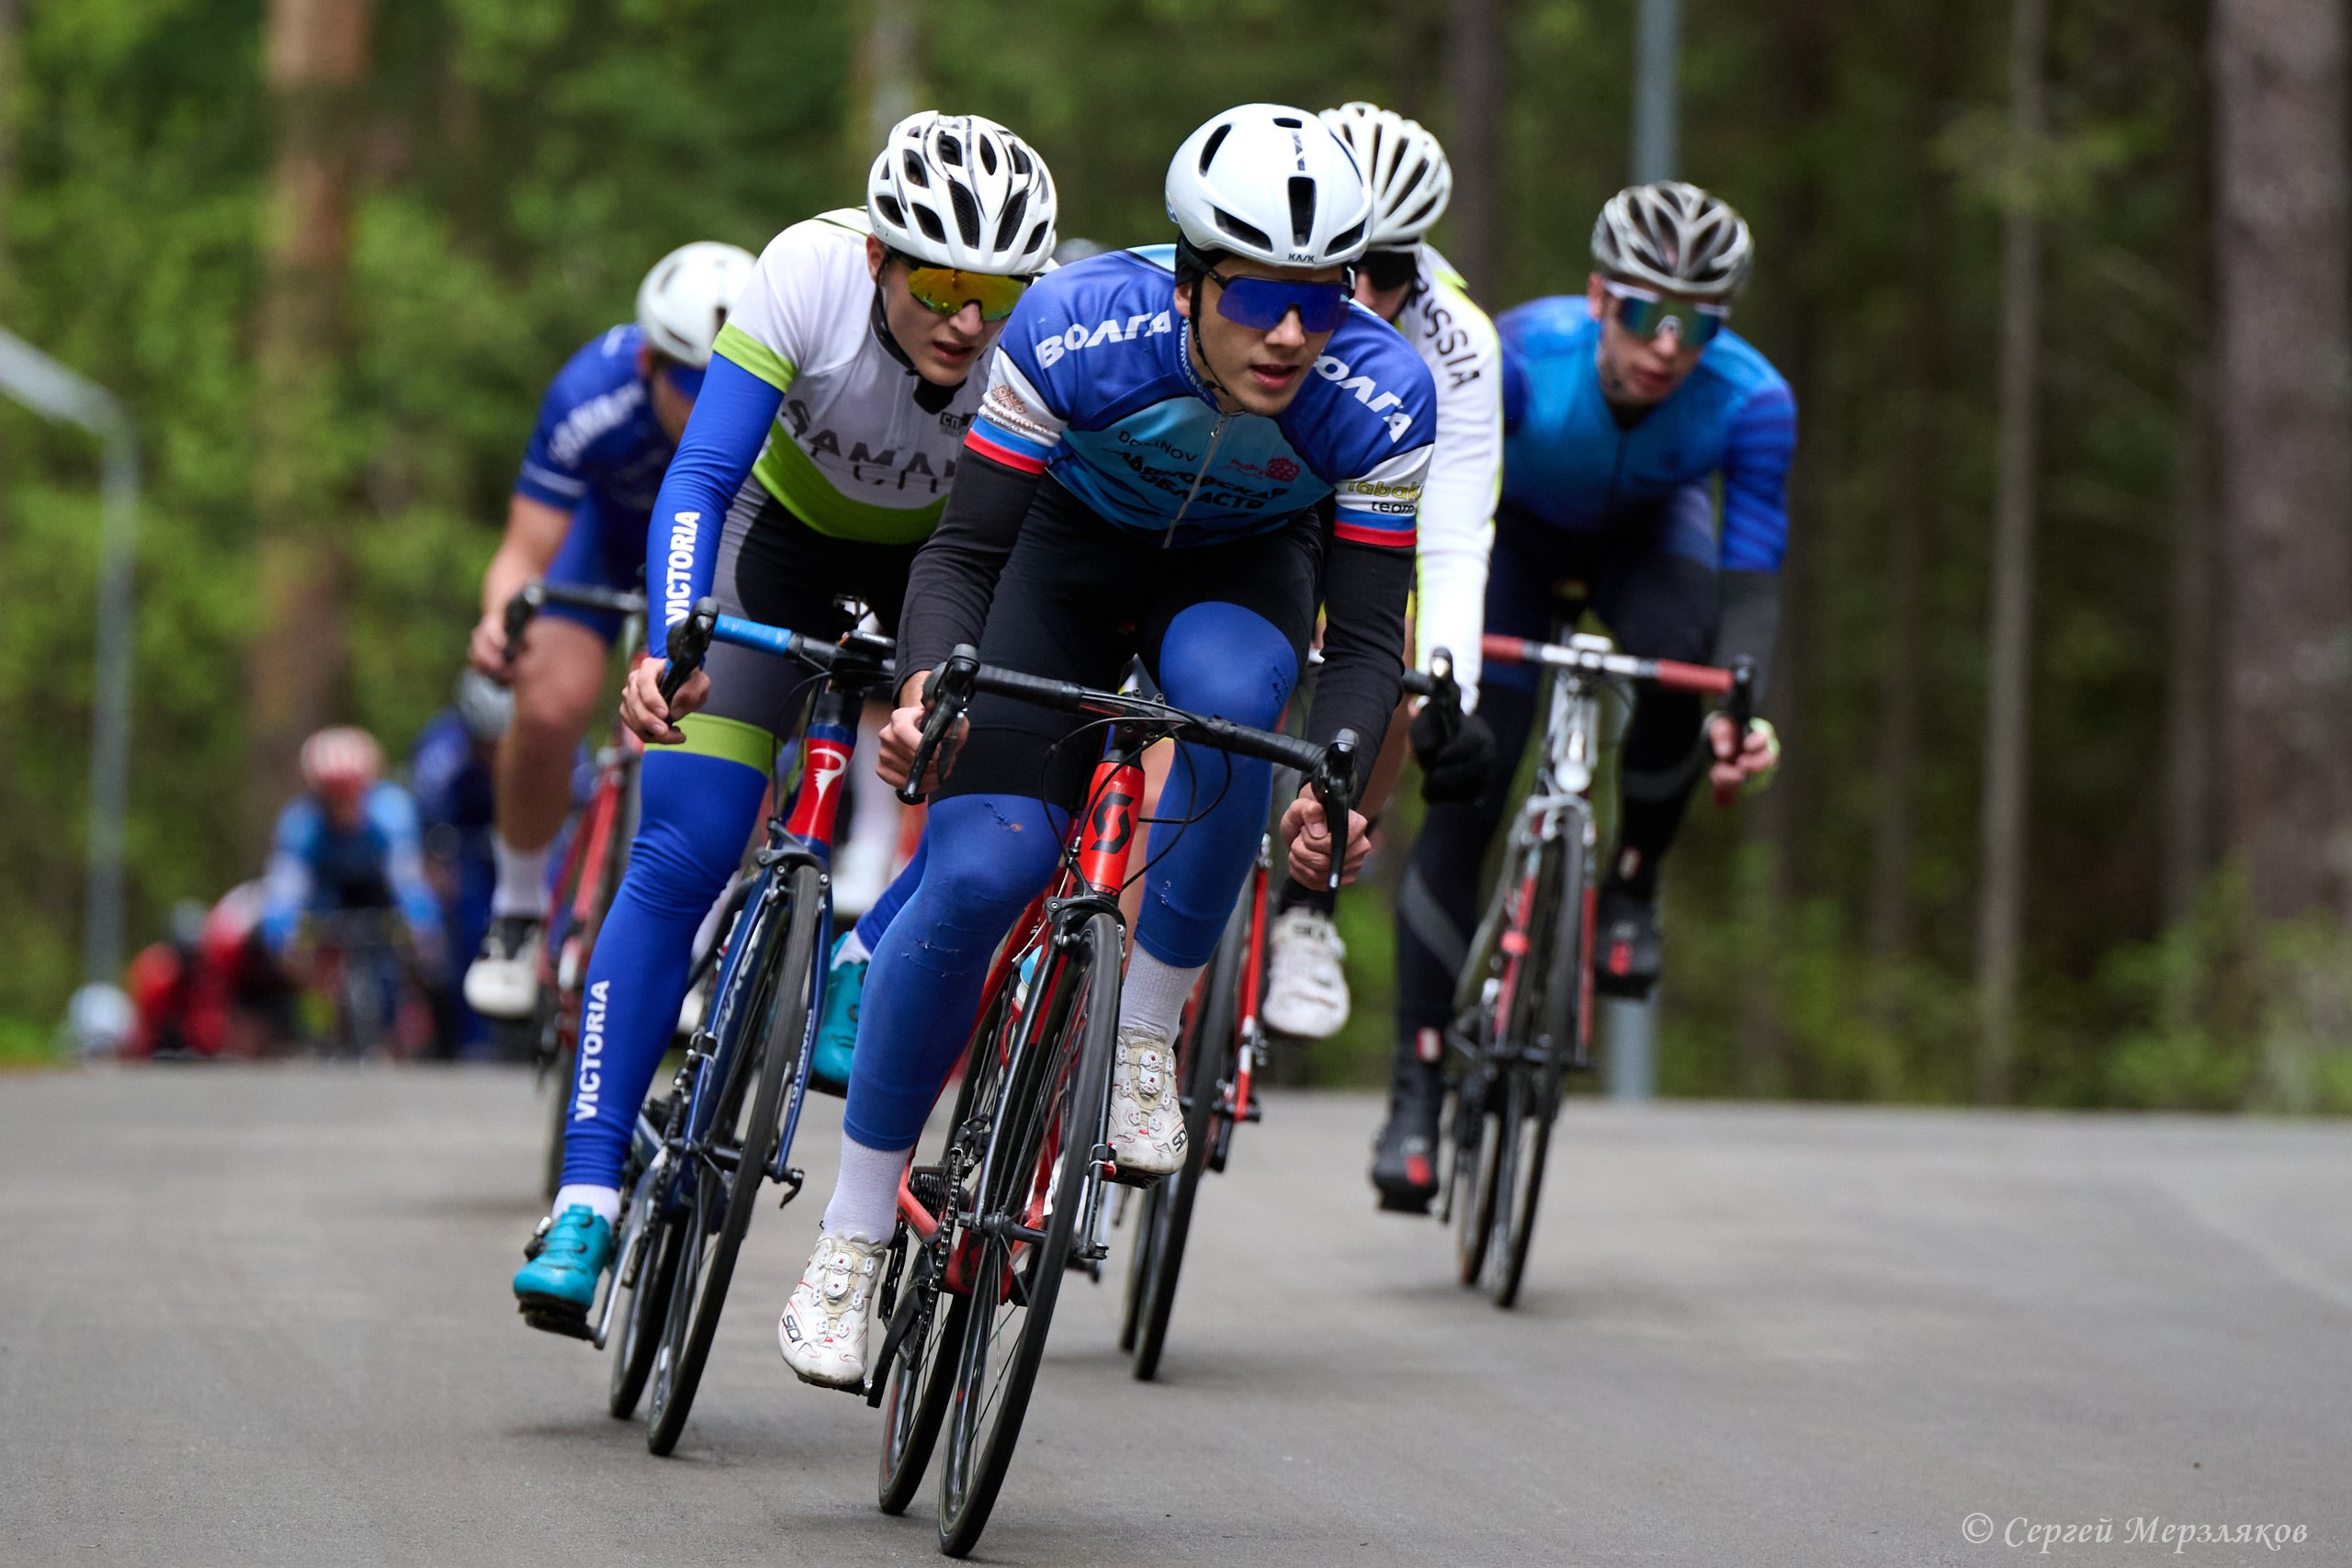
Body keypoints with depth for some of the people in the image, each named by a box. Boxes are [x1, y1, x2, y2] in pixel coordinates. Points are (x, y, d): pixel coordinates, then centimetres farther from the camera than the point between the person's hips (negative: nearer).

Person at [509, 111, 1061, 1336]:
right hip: (792, 537, -1)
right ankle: (586, 1199, -10)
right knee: (681, 854, -14)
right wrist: (672, 645, -51)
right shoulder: (810, 274, -35)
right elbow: (700, 477, -36)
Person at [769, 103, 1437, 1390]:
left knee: (1229, 696, -37)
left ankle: (1145, 1034, -16)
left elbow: (1367, 637, -24)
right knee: (976, 871, -17)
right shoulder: (1077, 330, -34)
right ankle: (850, 1240, -4)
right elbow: (965, 549, -26)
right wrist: (925, 683, -46)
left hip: (1242, 570, 1)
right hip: (1073, 548, 0)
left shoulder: (1381, 399, -30)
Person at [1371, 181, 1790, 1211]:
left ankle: (1631, 883, -6)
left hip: (1647, 528, 1)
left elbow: (1752, 571, -31)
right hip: (1516, 522, -1)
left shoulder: (1751, 402, -32)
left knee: (1678, 660, -34)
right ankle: (1415, 1096, -6)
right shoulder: (1524, 354, -37)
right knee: (1465, 798, -13)